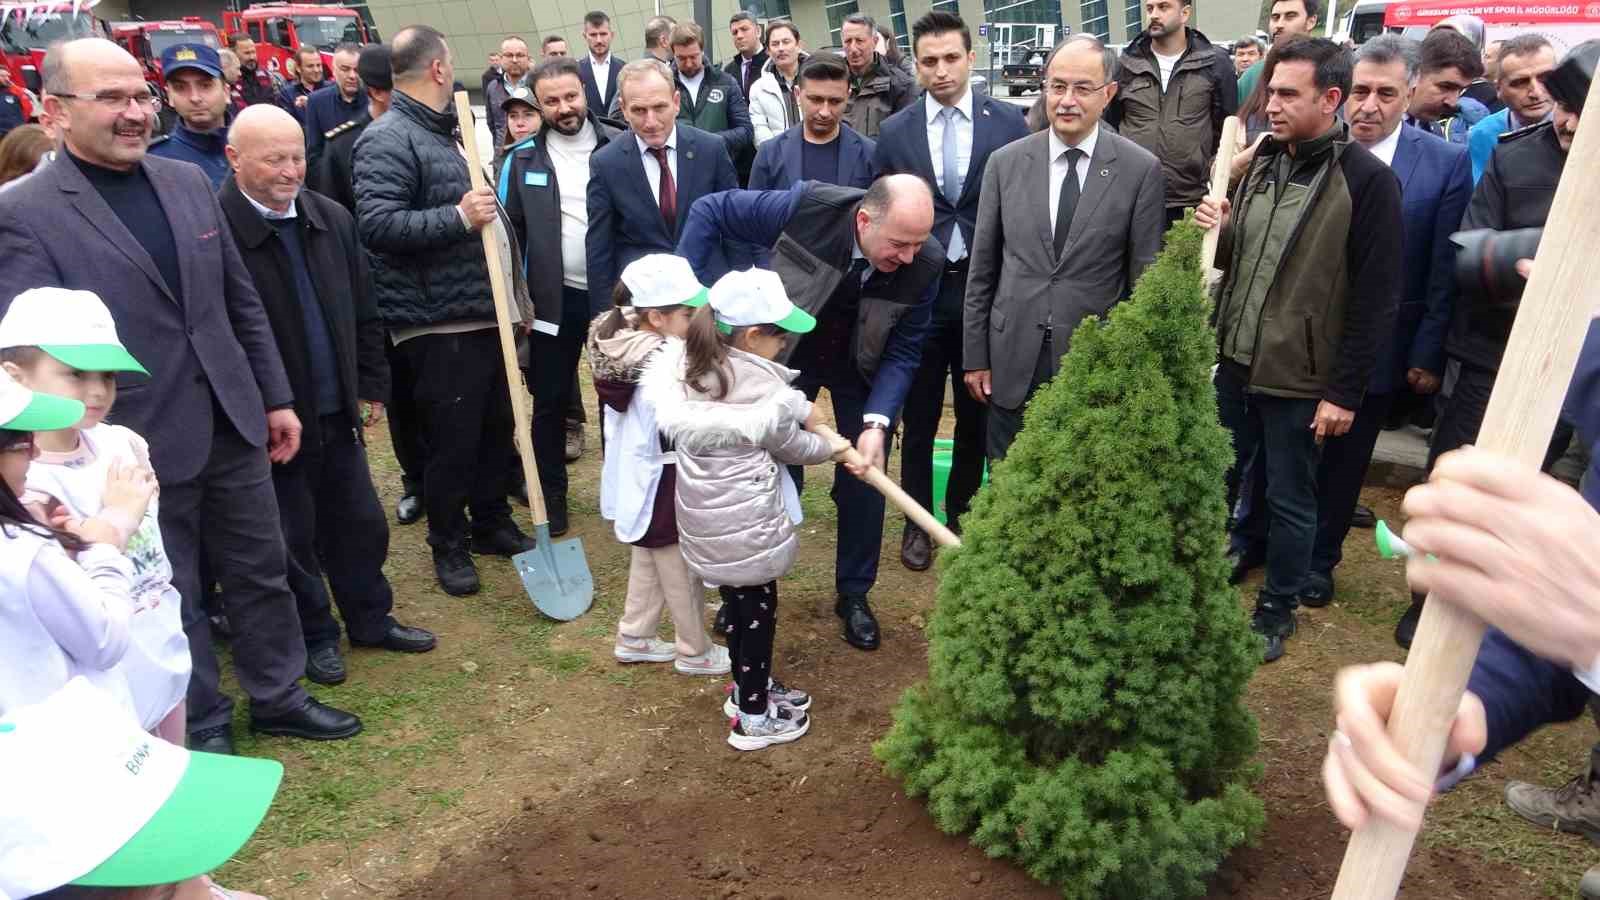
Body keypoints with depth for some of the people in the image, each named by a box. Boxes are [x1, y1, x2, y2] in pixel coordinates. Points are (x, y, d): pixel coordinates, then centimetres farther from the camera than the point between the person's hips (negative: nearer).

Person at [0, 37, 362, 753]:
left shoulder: (188, 181, 6)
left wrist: (275, 397, 12)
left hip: (231, 423, 5)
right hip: (138, 445, -5)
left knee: (260, 571, 16)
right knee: (172, 596, 12)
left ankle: (278, 696, 35)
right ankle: (204, 726, 31)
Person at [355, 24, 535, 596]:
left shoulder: (439, 132, 18)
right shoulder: (387, 139, -12)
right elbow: (376, 223, -22)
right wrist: (458, 217, -22)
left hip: (482, 312, 9)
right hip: (437, 322, -9)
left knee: (496, 428, 16)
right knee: (452, 440, 1)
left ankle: (492, 523, 32)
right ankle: (449, 545, 19)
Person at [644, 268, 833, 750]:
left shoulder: (685, 360, 0)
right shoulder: (763, 387, -21)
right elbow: (790, 446, -5)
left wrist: (800, 408, 0)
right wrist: (830, 447, 12)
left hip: (707, 514, 7)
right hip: (746, 522, -7)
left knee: (738, 601, 23)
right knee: (758, 610, 9)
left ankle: (749, 687, 42)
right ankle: (753, 718, 23)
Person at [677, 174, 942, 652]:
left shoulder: (925, 262, -28)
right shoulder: (808, 207, -34)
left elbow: (902, 353, -18)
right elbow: (709, 211, -21)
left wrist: (877, 423, -31)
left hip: (862, 367, 1)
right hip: (786, 351, -1)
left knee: (863, 479, 4)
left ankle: (854, 594, 25)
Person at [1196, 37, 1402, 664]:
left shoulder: (1367, 181, -13)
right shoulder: (1262, 163, 5)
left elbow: (1376, 300, -12)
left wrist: (1345, 391, -13)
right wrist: (1218, 231, -7)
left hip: (1300, 377, -5)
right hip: (1234, 361, 6)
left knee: (1290, 501, 9)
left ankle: (1276, 611, 28)